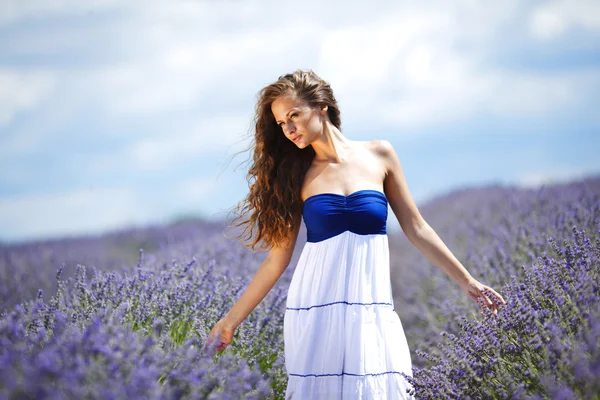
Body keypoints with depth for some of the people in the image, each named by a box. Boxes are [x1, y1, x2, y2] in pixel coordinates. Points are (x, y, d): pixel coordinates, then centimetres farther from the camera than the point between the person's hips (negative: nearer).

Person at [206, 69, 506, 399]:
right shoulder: (298, 176, 4)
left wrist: (466, 281, 9)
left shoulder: (379, 155, 4)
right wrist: (232, 319, 3)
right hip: (314, 313, 0)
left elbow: (416, 229, 9)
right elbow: (278, 257, 5)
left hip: (371, 311, 0)